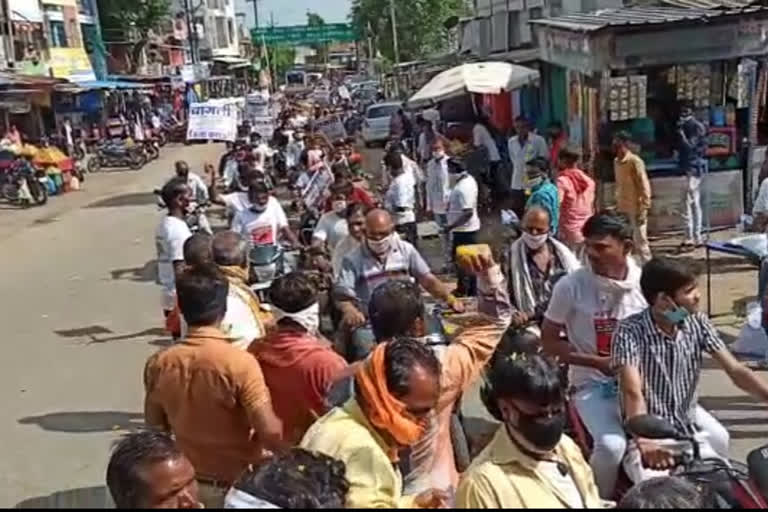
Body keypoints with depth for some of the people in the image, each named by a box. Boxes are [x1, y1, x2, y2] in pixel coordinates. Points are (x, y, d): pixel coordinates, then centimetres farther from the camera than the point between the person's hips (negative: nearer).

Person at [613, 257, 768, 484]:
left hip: (690, 427, 5)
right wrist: (645, 444, -41)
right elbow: (633, 392, -27)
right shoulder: (631, 331, -17)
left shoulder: (697, 323, -1)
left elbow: (736, 371, -2)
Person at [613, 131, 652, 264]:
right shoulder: (616, 161, 9)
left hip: (636, 208, -7)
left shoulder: (635, 161, -13)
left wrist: (643, 209, -18)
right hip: (622, 209, 7)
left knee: (640, 241, -2)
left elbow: (644, 186, -15)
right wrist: (617, 204, 15)